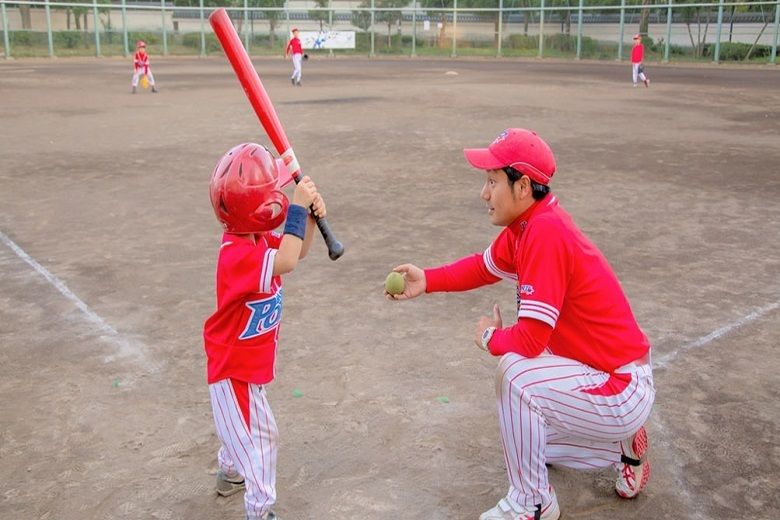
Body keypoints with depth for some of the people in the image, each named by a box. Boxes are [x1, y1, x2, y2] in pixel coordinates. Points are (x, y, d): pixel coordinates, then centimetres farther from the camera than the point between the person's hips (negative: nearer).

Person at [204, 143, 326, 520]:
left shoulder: (257, 240, -3)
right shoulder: (237, 254, -33)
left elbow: (297, 251, 9)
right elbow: (286, 262, -47)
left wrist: (310, 215, -9)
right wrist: (297, 208, -42)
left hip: (247, 363, 10)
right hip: (235, 369, -10)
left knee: (244, 425, 30)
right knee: (258, 437, 0)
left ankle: (229, 473, 53)